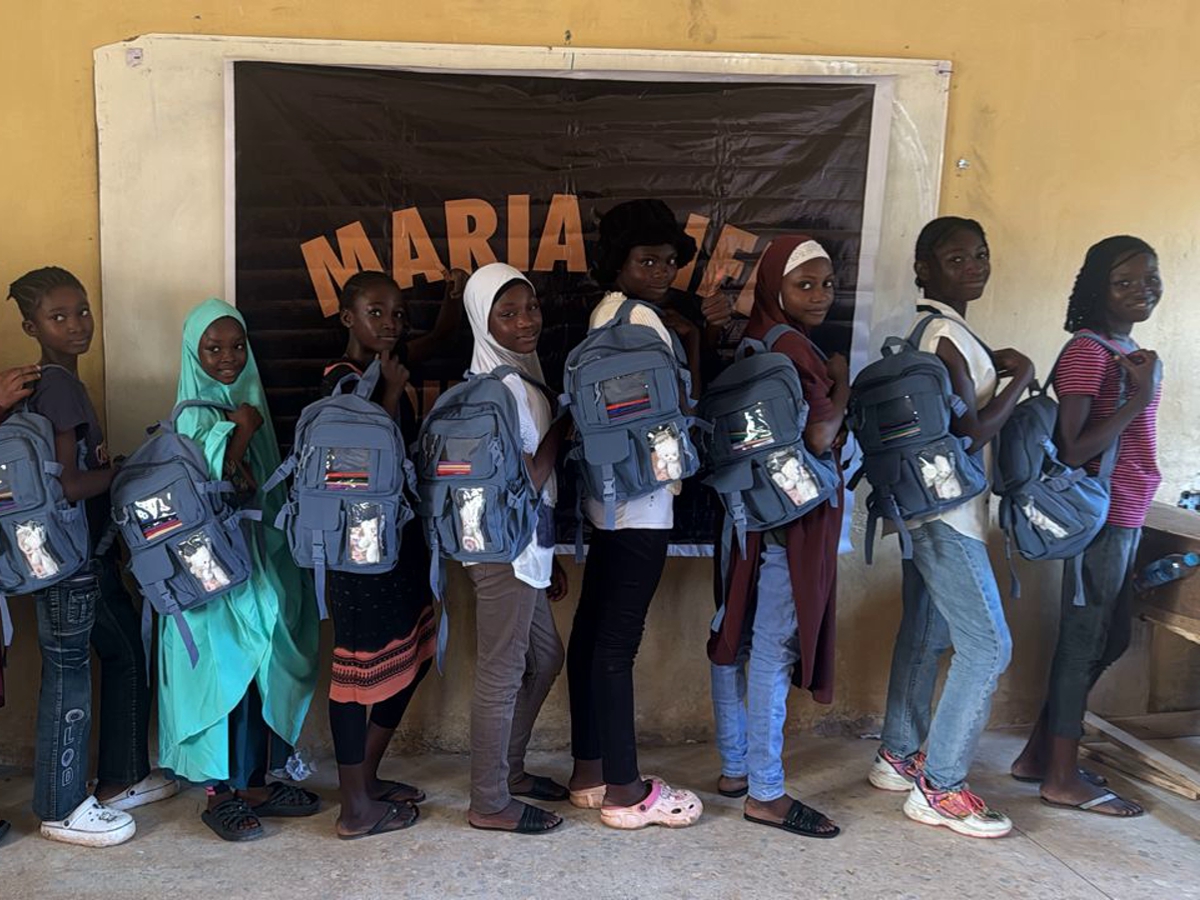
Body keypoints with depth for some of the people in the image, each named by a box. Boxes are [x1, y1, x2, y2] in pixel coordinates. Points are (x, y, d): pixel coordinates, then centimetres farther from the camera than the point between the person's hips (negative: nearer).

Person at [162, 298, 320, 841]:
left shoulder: (249, 403, 11)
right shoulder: (192, 415, -9)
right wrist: (240, 434, -20)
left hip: (259, 561, 7)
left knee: (264, 674, 11)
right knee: (223, 676, -1)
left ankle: (256, 784, 22)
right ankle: (219, 795, 11)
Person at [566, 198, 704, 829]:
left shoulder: (607, 313, 15)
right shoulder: (643, 320, -13)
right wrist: (692, 342, -1)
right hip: (641, 501, -10)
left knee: (592, 632, 13)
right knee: (618, 643, -4)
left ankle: (589, 773, 24)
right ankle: (625, 792, 6)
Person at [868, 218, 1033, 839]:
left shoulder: (930, 329, 13)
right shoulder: (947, 337, -18)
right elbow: (971, 433, -21)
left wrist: (989, 368, 10)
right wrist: (1019, 378, -10)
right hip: (944, 513, -10)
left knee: (925, 635, 17)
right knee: (987, 645, -7)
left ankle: (899, 757, 28)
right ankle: (940, 788, -1)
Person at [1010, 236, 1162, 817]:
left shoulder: (1130, 353, 13)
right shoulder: (1088, 351, -15)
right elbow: (1071, 451, -22)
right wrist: (1138, 399, -21)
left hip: (1127, 517, 9)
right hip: (1100, 515, -9)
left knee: (1109, 639, 16)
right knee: (1084, 640, 0)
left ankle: (1040, 753, 26)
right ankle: (1062, 778, 12)